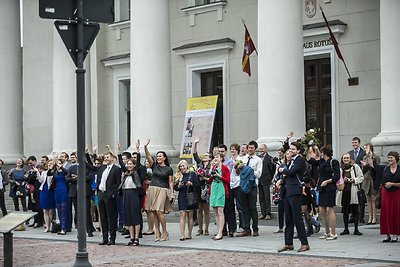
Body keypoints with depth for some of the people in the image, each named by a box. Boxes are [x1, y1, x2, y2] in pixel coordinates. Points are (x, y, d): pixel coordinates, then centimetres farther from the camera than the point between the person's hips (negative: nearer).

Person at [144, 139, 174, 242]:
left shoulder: (169, 169, 6)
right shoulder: (154, 166, 12)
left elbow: (170, 182, 6)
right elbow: (148, 156, -1)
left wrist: (172, 193, -3)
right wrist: (145, 147, -15)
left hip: (162, 190, -3)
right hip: (152, 189, 3)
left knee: (159, 211, -13)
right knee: (152, 211, -3)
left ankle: (165, 232, -1)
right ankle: (157, 232, 4)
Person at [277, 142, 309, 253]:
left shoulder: (300, 160, -8)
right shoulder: (292, 160, 20)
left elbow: (291, 172, -17)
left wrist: (282, 170, 0)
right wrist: (282, 180, 6)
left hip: (295, 192, -9)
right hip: (287, 192, 9)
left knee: (297, 218, -8)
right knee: (288, 219, 10)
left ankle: (305, 243, -3)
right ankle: (288, 244, 15)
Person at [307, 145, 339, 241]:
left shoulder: (333, 162, -9)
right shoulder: (321, 161, 12)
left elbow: (337, 176, -12)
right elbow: (310, 161, 21)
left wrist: (327, 181, -16)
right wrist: (309, 151, 12)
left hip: (330, 189, -8)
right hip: (322, 189, 8)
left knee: (329, 210, -7)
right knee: (322, 211, 8)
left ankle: (333, 233, -1)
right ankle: (327, 232, 18)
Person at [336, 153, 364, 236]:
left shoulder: (355, 167, 2)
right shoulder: (340, 169, 9)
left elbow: (361, 177, 3)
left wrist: (354, 180, -13)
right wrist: (342, 180, -8)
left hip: (353, 191, -2)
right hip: (344, 192, 2)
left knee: (355, 211, -1)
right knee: (345, 211, 6)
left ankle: (356, 229, 6)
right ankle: (346, 229, 15)